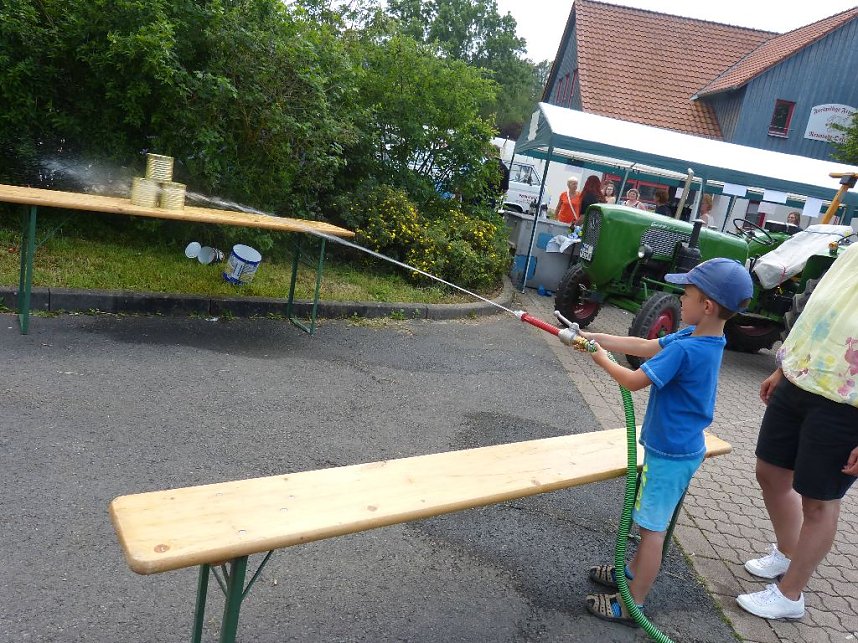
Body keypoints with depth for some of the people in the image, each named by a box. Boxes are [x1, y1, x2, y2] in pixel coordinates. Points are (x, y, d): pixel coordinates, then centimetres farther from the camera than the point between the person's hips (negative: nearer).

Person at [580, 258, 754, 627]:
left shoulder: (685, 350, -29)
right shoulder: (707, 339, 0)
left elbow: (634, 381, -22)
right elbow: (646, 347, 5)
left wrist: (602, 359, -5)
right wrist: (598, 338, 1)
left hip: (669, 454, -9)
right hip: (681, 448, 9)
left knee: (653, 527, 3)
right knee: (652, 521, 23)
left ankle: (633, 606, 16)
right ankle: (633, 573, 41)